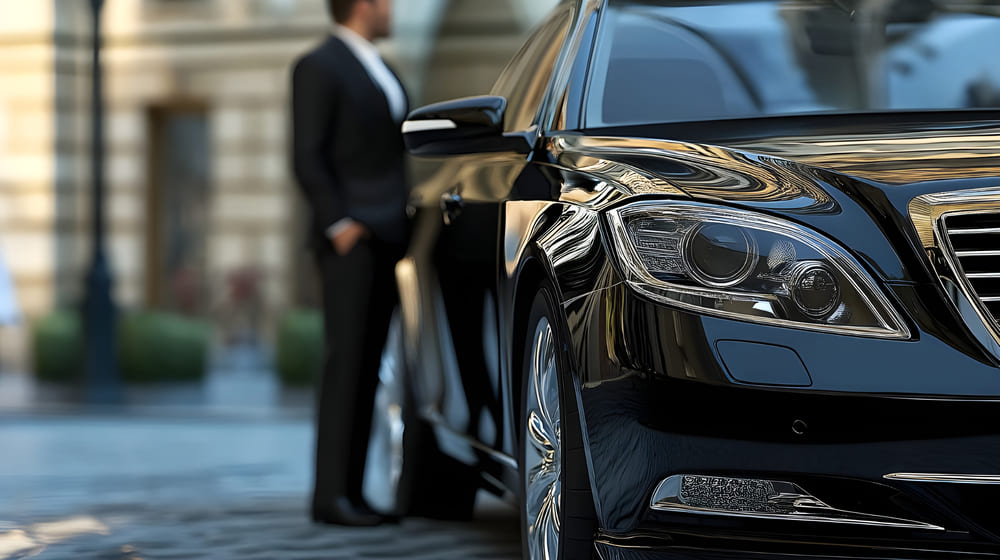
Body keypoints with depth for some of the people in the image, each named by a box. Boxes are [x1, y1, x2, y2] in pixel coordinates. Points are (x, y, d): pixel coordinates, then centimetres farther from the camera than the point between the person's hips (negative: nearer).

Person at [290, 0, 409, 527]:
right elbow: (307, 157, -12)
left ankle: (350, 490, 5)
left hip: (388, 241, 8)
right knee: (346, 361, -12)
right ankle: (329, 494, -12)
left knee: (370, 367, 4)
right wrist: (339, 224, -18)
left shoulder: (380, 70, 22)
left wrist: (404, 226, 15)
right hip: (351, 240, -8)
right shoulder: (318, 67, -5)